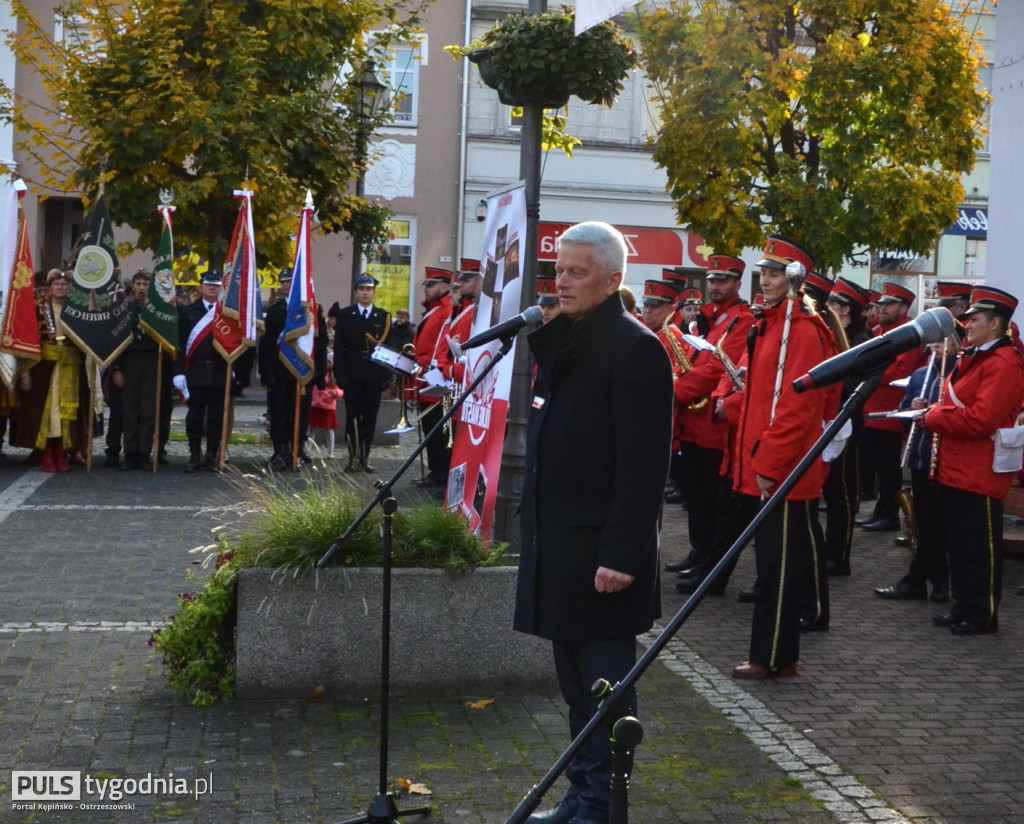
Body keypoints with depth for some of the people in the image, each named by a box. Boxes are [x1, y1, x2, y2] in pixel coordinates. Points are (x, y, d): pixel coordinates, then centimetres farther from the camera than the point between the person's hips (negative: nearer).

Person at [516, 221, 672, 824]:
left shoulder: (634, 349, -14)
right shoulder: (563, 338, 12)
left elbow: (644, 464, -19)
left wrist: (621, 553, -21)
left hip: (600, 548, -8)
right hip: (559, 541, 9)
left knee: (604, 684, 2)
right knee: (576, 681, 17)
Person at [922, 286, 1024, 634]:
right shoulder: (973, 358, 15)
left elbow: (981, 420, -26)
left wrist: (933, 418, -15)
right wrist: (935, 411, 0)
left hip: (979, 474, -10)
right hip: (953, 469, 10)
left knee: (980, 548, 1)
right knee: (957, 543, 16)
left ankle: (983, 614, 11)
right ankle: (964, 606, 26)